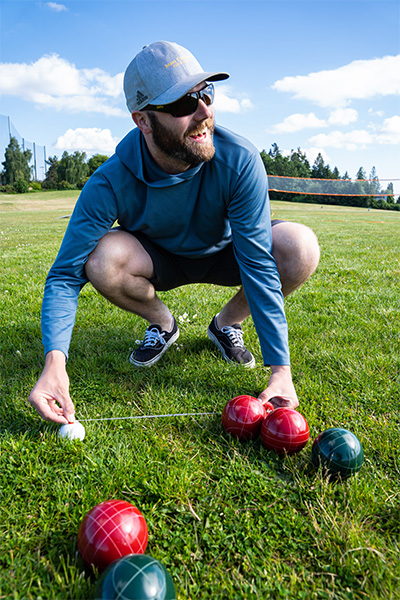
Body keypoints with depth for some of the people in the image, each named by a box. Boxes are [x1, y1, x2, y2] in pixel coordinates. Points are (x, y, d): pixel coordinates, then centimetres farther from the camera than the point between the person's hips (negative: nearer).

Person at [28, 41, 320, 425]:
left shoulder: (239, 160, -29)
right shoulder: (111, 183, -28)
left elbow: (259, 263, -30)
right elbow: (66, 274, -26)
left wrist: (280, 367, -34)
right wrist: (55, 360, -43)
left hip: (223, 255, 1)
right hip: (158, 260, 0)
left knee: (301, 247, -28)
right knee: (102, 257, -33)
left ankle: (228, 323, 1)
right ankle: (162, 324, 1)